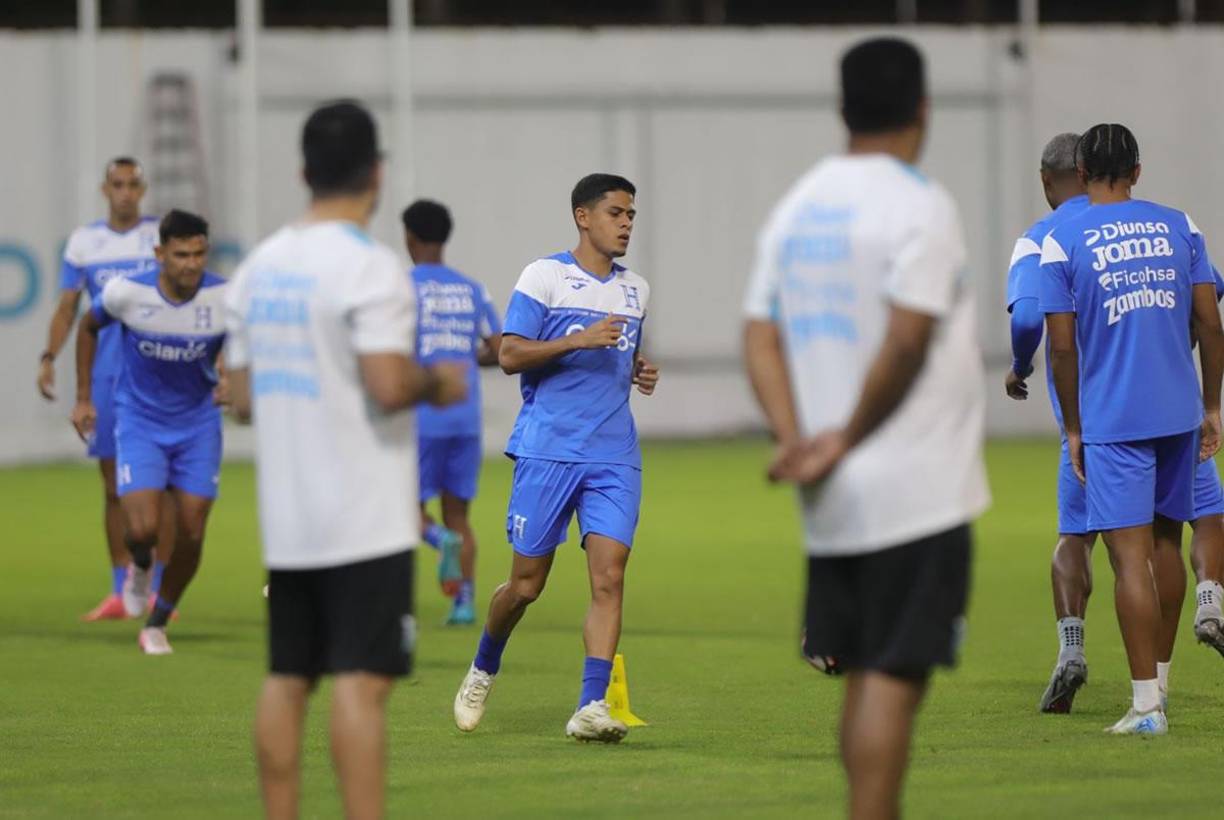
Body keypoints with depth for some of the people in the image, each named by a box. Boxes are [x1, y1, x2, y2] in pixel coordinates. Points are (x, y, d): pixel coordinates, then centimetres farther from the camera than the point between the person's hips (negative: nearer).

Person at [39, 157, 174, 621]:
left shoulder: (162, 236, 2)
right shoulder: (83, 242, 8)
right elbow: (67, 308, 10)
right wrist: (49, 357, -4)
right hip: (105, 376, 2)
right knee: (114, 486, 5)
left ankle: (161, 590, 3)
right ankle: (120, 592, 11)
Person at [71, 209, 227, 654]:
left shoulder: (226, 298, -17)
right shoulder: (126, 293, -18)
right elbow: (89, 327, 5)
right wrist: (84, 398, 6)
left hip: (198, 424, 1)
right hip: (139, 421, -1)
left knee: (191, 535, -1)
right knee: (142, 529, -17)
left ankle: (157, 624, 21)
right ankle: (141, 567, 21)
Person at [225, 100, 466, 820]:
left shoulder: (259, 268, 10)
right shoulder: (368, 267, -13)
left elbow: (243, 399, 13)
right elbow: (388, 382, -23)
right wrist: (439, 383, -4)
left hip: (287, 520, 7)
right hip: (365, 519, -7)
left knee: (287, 680, 11)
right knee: (362, 681, -9)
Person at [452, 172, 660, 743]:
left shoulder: (636, 290, 15)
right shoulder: (544, 277, -3)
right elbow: (510, 355, -9)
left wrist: (641, 374, 8)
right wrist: (579, 340, -20)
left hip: (614, 457, 4)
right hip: (546, 450, -4)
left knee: (609, 575, -12)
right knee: (527, 583, 2)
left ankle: (591, 706, -15)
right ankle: (483, 670, 30)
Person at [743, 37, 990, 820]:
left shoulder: (798, 206, 12)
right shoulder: (919, 205, -11)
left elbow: (761, 337, 8)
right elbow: (906, 342, -19)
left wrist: (795, 437, -1)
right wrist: (845, 440, -10)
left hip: (833, 503, 7)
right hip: (916, 491, -7)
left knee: (865, 679, 12)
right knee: (893, 677, -8)